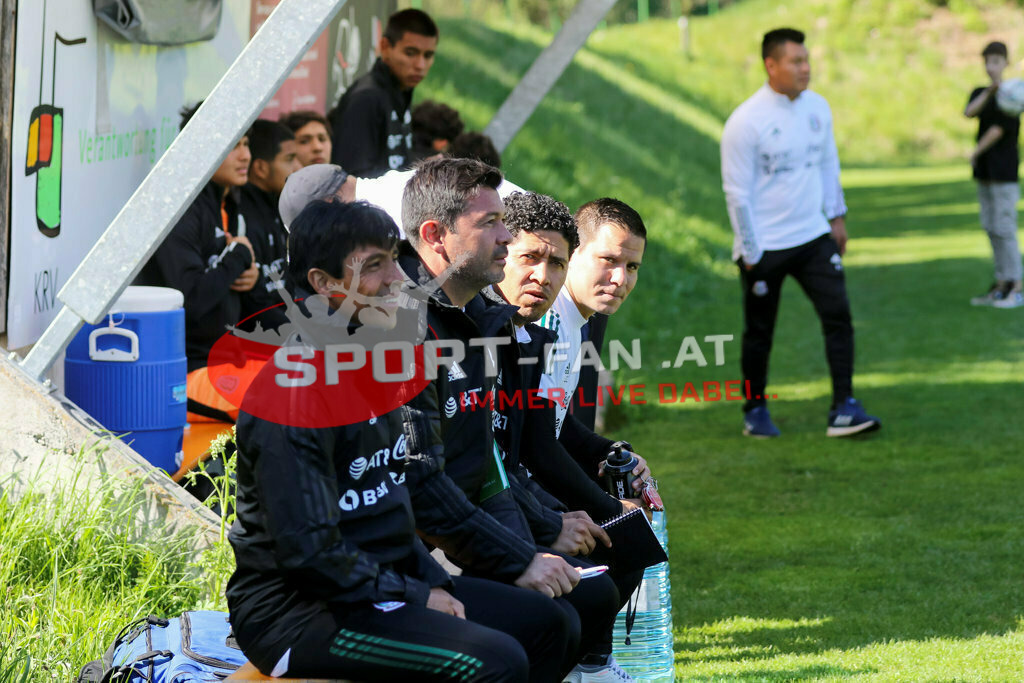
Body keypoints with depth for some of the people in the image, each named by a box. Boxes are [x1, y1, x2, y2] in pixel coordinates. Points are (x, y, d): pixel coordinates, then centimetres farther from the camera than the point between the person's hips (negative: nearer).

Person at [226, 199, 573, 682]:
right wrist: (414, 598, -16)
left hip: (381, 583, 10)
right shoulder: (294, 393, -20)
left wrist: (433, 580, 6)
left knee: (546, 624, 9)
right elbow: (307, 547, -24)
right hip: (297, 614, -10)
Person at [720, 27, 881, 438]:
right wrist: (751, 253, -10)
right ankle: (755, 412, 24)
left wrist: (837, 216, 16)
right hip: (765, 246, -5)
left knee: (838, 315, -8)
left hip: (813, 236, 5)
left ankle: (843, 409, -9)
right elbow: (737, 192, -11)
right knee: (759, 333, 6)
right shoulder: (745, 122, -15)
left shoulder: (817, 107, 3)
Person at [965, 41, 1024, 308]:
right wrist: (989, 93, -24)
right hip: (984, 171, 7)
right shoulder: (980, 93, 12)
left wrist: (975, 153, -5)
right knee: (992, 229, 10)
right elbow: (969, 112, -9)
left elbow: (998, 130, -13)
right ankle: (1001, 285, 17)